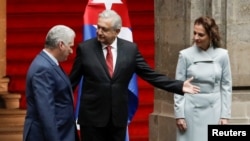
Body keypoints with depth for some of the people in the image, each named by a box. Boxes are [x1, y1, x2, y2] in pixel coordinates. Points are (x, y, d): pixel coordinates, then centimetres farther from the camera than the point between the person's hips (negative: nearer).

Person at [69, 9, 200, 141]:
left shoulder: (130, 49, 0)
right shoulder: (85, 48, -4)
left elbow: (150, 75, 3)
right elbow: (72, 80, 3)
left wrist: (179, 86, -5)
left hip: (118, 117, 2)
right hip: (91, 116, -2)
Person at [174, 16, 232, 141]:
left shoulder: (222, 55, -1)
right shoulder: (185, 55, -4)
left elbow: (226, 86, 3)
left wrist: (225, 115, -1)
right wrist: (179, 114, -5)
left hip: (214, 111, 1)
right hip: (192, 111, -1)